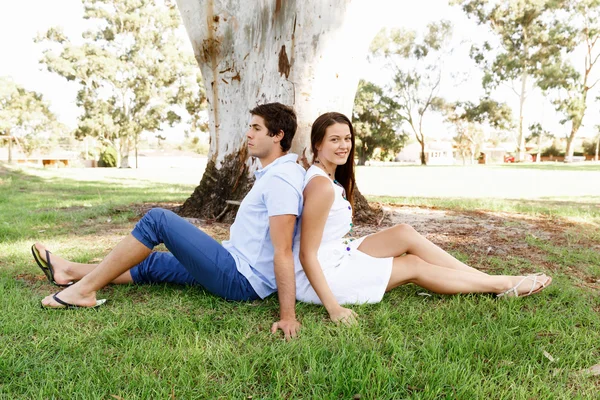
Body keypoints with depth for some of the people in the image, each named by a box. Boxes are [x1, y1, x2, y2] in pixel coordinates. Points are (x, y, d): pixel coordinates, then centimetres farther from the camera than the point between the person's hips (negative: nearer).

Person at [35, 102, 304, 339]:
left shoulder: (280, 179, -20)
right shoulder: (274, 173, 12)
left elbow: (283, 251, -27)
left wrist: (288, 315, -27)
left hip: (241, 279, -10)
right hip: (240, 272, 10)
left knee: (157, 219, -11)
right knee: (151, 265, 17)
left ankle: (84, 290, -1)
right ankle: (70, 271, 30)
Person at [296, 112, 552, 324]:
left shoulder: (332, 178, 7)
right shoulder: (321, 186, -25)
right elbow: (307, 254, -26)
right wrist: (333, 307, -27)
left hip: (338, 255, 9)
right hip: (321, 275, -9)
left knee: (405, 234, 1)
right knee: (414, 266, -2)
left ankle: (494, 280, 7)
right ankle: (503, 285, 13)